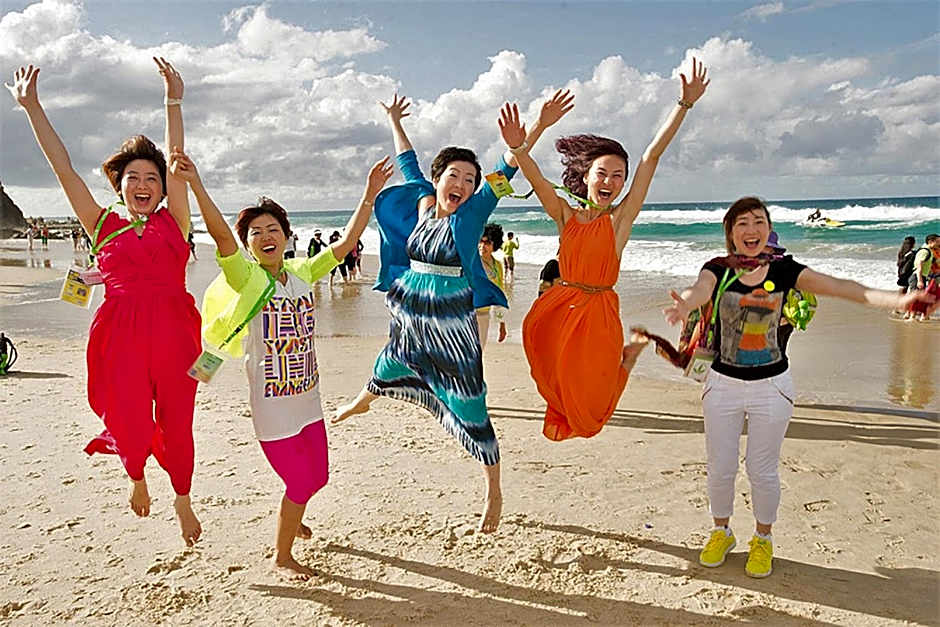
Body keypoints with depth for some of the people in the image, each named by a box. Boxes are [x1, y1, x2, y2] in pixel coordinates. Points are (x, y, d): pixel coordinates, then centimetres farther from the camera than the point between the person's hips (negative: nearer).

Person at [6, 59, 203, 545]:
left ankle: (183, 499, 31)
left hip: (174, 331, 0)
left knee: (176, 423, 8)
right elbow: (64, 169, 10)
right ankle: (137, 479, 37)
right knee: (130, 424, 1)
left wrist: (174, 102, -2)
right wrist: (31, 106, 9)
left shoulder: (173, 222, 9)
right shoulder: (104, 227, 10)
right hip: (121, 335, 0)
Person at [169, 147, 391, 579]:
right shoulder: (246, 277, -12)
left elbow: (345, 243, 2)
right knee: (300, 482, 2)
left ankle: (291, 517, 54)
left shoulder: (303, 272, 3)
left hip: (307, 398, 6)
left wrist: (370, 193, -2)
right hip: (272, 405, -6)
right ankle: (282, 556, 29)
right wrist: (194, 184, -41)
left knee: (317, 476, 21)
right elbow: (221, 235, -27)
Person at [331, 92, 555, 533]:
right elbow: (408, 162, 17)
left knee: (470, 408, -2)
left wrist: (536, 129, -27)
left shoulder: (472, 213, -9)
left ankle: (494, 492, 13)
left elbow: (506, 171, -18)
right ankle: (362, 401, 67)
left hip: (452, 323, -4)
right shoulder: (421, 201, 2)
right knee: (391, 365, 30)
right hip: (411, 315, 5)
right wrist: (394, 121, 28)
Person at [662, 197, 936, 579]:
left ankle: (763, 540, 32)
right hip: (723, 384, 0)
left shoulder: (783, 270, -4)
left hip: (772, 386, 0)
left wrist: (898, 300, -29)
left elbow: (839, 287, -14)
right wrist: (683, 305, -56)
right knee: (720, 468, 9)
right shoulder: (718, 269, -8)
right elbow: (699, 290, -30)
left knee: (762, 469, 8)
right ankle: (721, 533, 34)